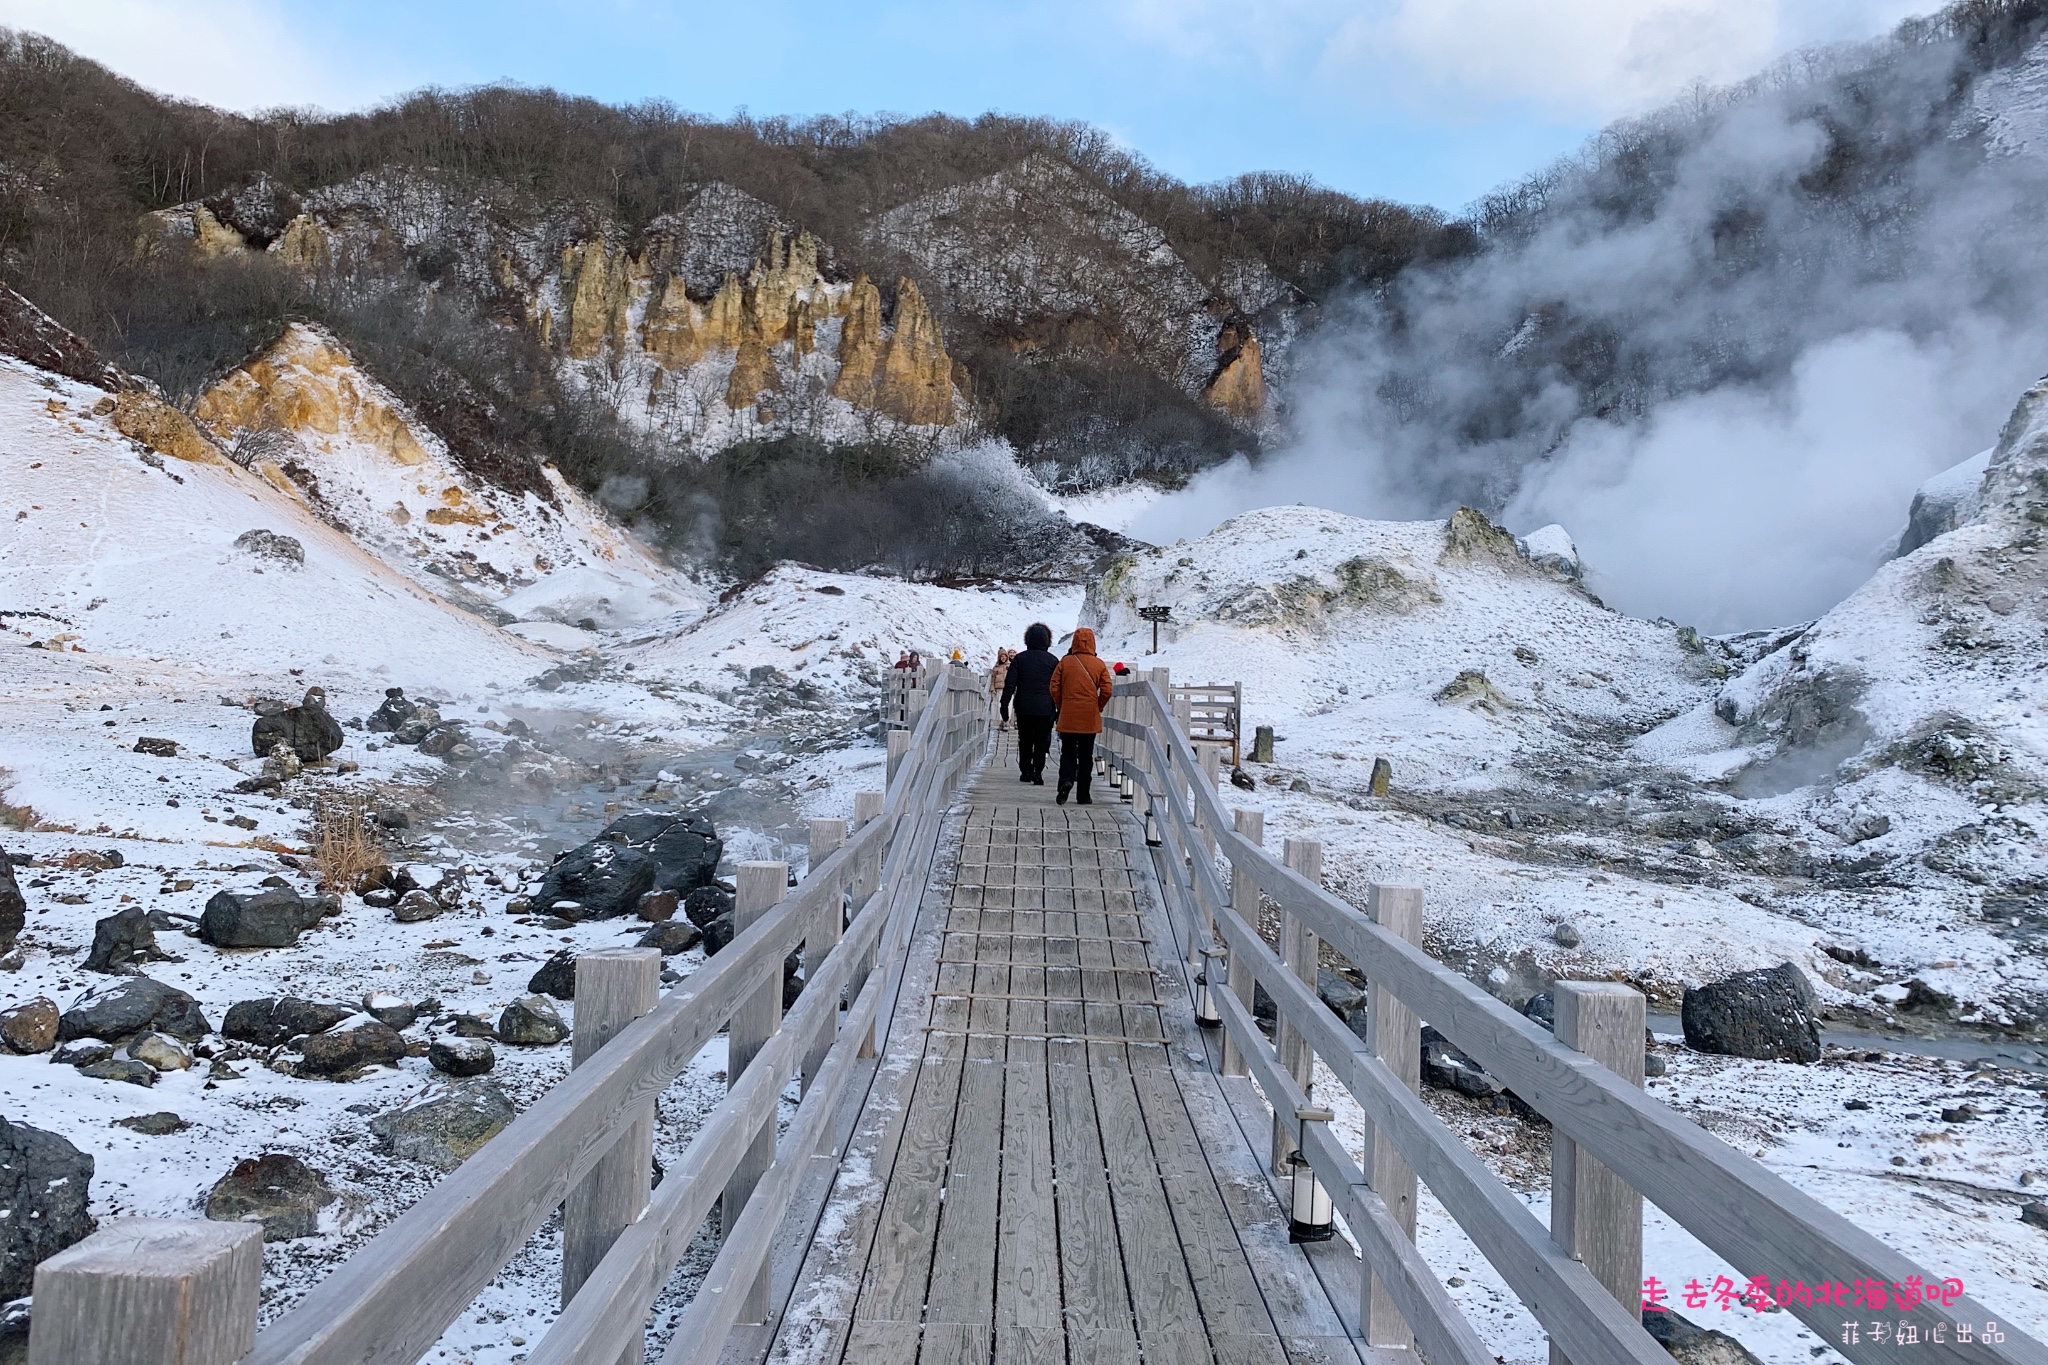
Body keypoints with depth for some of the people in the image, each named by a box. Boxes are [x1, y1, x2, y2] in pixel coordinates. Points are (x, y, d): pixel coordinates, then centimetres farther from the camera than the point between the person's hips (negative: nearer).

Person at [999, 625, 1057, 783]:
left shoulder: (1019, 659, 3)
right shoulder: (1053, 661, 0)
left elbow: (1009, 685, 0)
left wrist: (1004, 708, 2)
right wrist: (1059, 711, 7)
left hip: (1024, 708, 1)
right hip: (1045, 709, -1)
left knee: (1025, 741, 13)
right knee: (1042, 741, 2)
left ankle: (1025, 771, 16)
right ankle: (1037, 771, -8)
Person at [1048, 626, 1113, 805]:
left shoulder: (1065, 662, -2)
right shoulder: (1099, 664, -2)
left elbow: (1054, 688, -3)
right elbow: (1106, 690, -6)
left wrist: (1062, 706, 11)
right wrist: (1098, 708, 9)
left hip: (1068, 717, 0)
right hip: (1090, 719, 0)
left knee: (1068, 752, 9)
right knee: (1086, 755, 9)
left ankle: (1066, 780, -17)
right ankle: (1083, 795, 11)